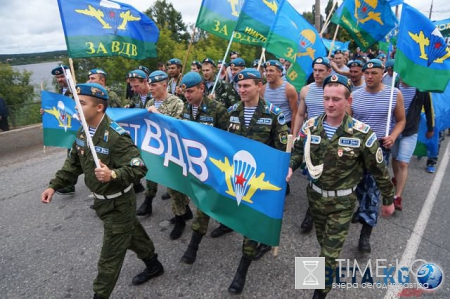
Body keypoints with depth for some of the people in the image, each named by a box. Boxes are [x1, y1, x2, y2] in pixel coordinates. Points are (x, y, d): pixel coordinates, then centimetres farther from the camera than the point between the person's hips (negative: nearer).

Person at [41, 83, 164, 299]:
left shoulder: (116, 136, -28)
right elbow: (74, 163, 11)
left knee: (110, 256, 6)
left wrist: (113, 175, -46)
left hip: (118, 204, -9)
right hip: (101, 200, 9)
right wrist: (54, 185, 3)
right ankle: (153, 265, 49)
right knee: (131, 234, 26)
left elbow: (139, 168, -30)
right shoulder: (83, 132, 1)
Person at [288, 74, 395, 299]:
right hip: (315, 195, 4)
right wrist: (290, 167, -14)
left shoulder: (361, 133, -19)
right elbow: (298, 151, 7)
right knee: (325, 244, 26)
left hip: (342, 202, -4)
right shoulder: (310, 126, -9)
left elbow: (379, 170, -9)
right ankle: (332, 268, 57)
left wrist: (388, 200, 1)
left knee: (329, 254, 2)